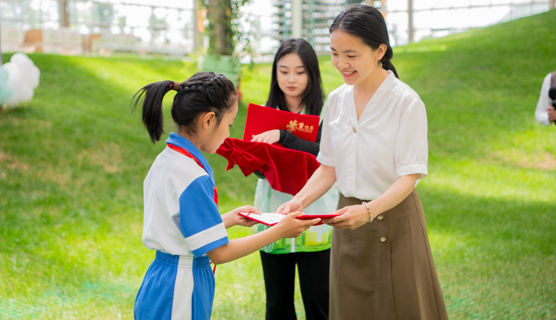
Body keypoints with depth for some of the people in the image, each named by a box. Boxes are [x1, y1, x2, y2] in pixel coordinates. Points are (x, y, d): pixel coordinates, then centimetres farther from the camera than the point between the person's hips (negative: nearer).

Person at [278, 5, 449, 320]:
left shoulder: (406, 102, -14)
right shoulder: (337, 99, 4)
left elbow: (409, 176, -17)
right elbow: (329, 167, 8)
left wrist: (369, 211, -33)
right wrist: (299, 201, -8)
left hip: (394, 222, -5)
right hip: (348, 220, 5)